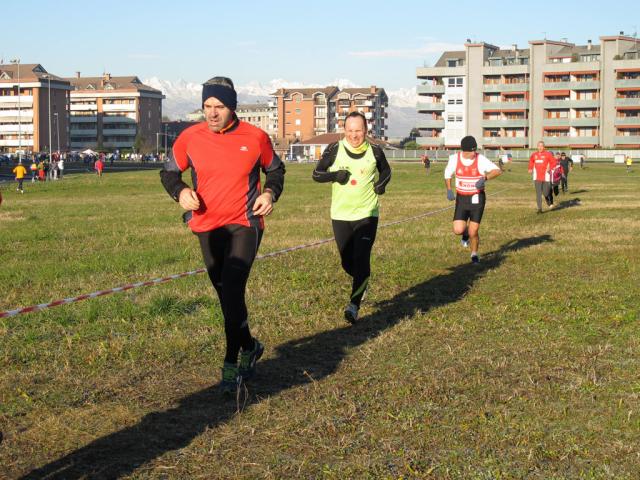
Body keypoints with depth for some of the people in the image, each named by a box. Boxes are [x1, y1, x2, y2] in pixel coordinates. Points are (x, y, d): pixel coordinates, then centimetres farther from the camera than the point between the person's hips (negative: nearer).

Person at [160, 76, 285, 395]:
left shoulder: (255, 137, -5)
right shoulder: (189, 138, -2)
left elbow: (275, 169, 13)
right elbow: (169, 172, 11)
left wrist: (270, 192, -7)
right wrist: (180, 192, -10)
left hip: (245, 224, -3)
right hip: (208, 227, 3)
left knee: (231, 291, -17)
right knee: (227, 296, 13)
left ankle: (231, 365, -7)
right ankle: (249, 347, 36)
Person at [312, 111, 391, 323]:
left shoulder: (375, 152, -1)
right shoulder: (334, 150, -4)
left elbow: (386, 171, 18)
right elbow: (316, 174, 3)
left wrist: (381, 184, -4)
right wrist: (334, 175, -16)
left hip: (367, 213, -1)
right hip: (340, 215, 2)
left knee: (361, 259, -14)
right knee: (347, 262, 9)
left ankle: (354, 304, -11)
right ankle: (362, 283, 42)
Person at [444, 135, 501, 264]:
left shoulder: (481, 159, -13)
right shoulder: (454, 159, -6)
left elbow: (498, 171, -20)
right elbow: (447, 174, 12)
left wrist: (485, 178, -36)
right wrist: (449, 190, -1)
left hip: (477, 198, -2)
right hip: (461, 199, 2)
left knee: (473, 232, -3)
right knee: (458, 230, -12)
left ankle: (474, 254, 26)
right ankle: (466, 233, 27)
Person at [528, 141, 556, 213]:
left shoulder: (548, 154, -4)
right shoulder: (534, 155, 6)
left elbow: (553, 162, -1)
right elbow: (531, 161, 23)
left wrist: (549, 168, -15)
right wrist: (530, 168, 10)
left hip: (545, 176, -2)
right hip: (537, 177, 2)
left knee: (546, 193, 3)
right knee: (538, 193, -5)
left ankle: (550, 202, 36)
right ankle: (539, 208, -4)